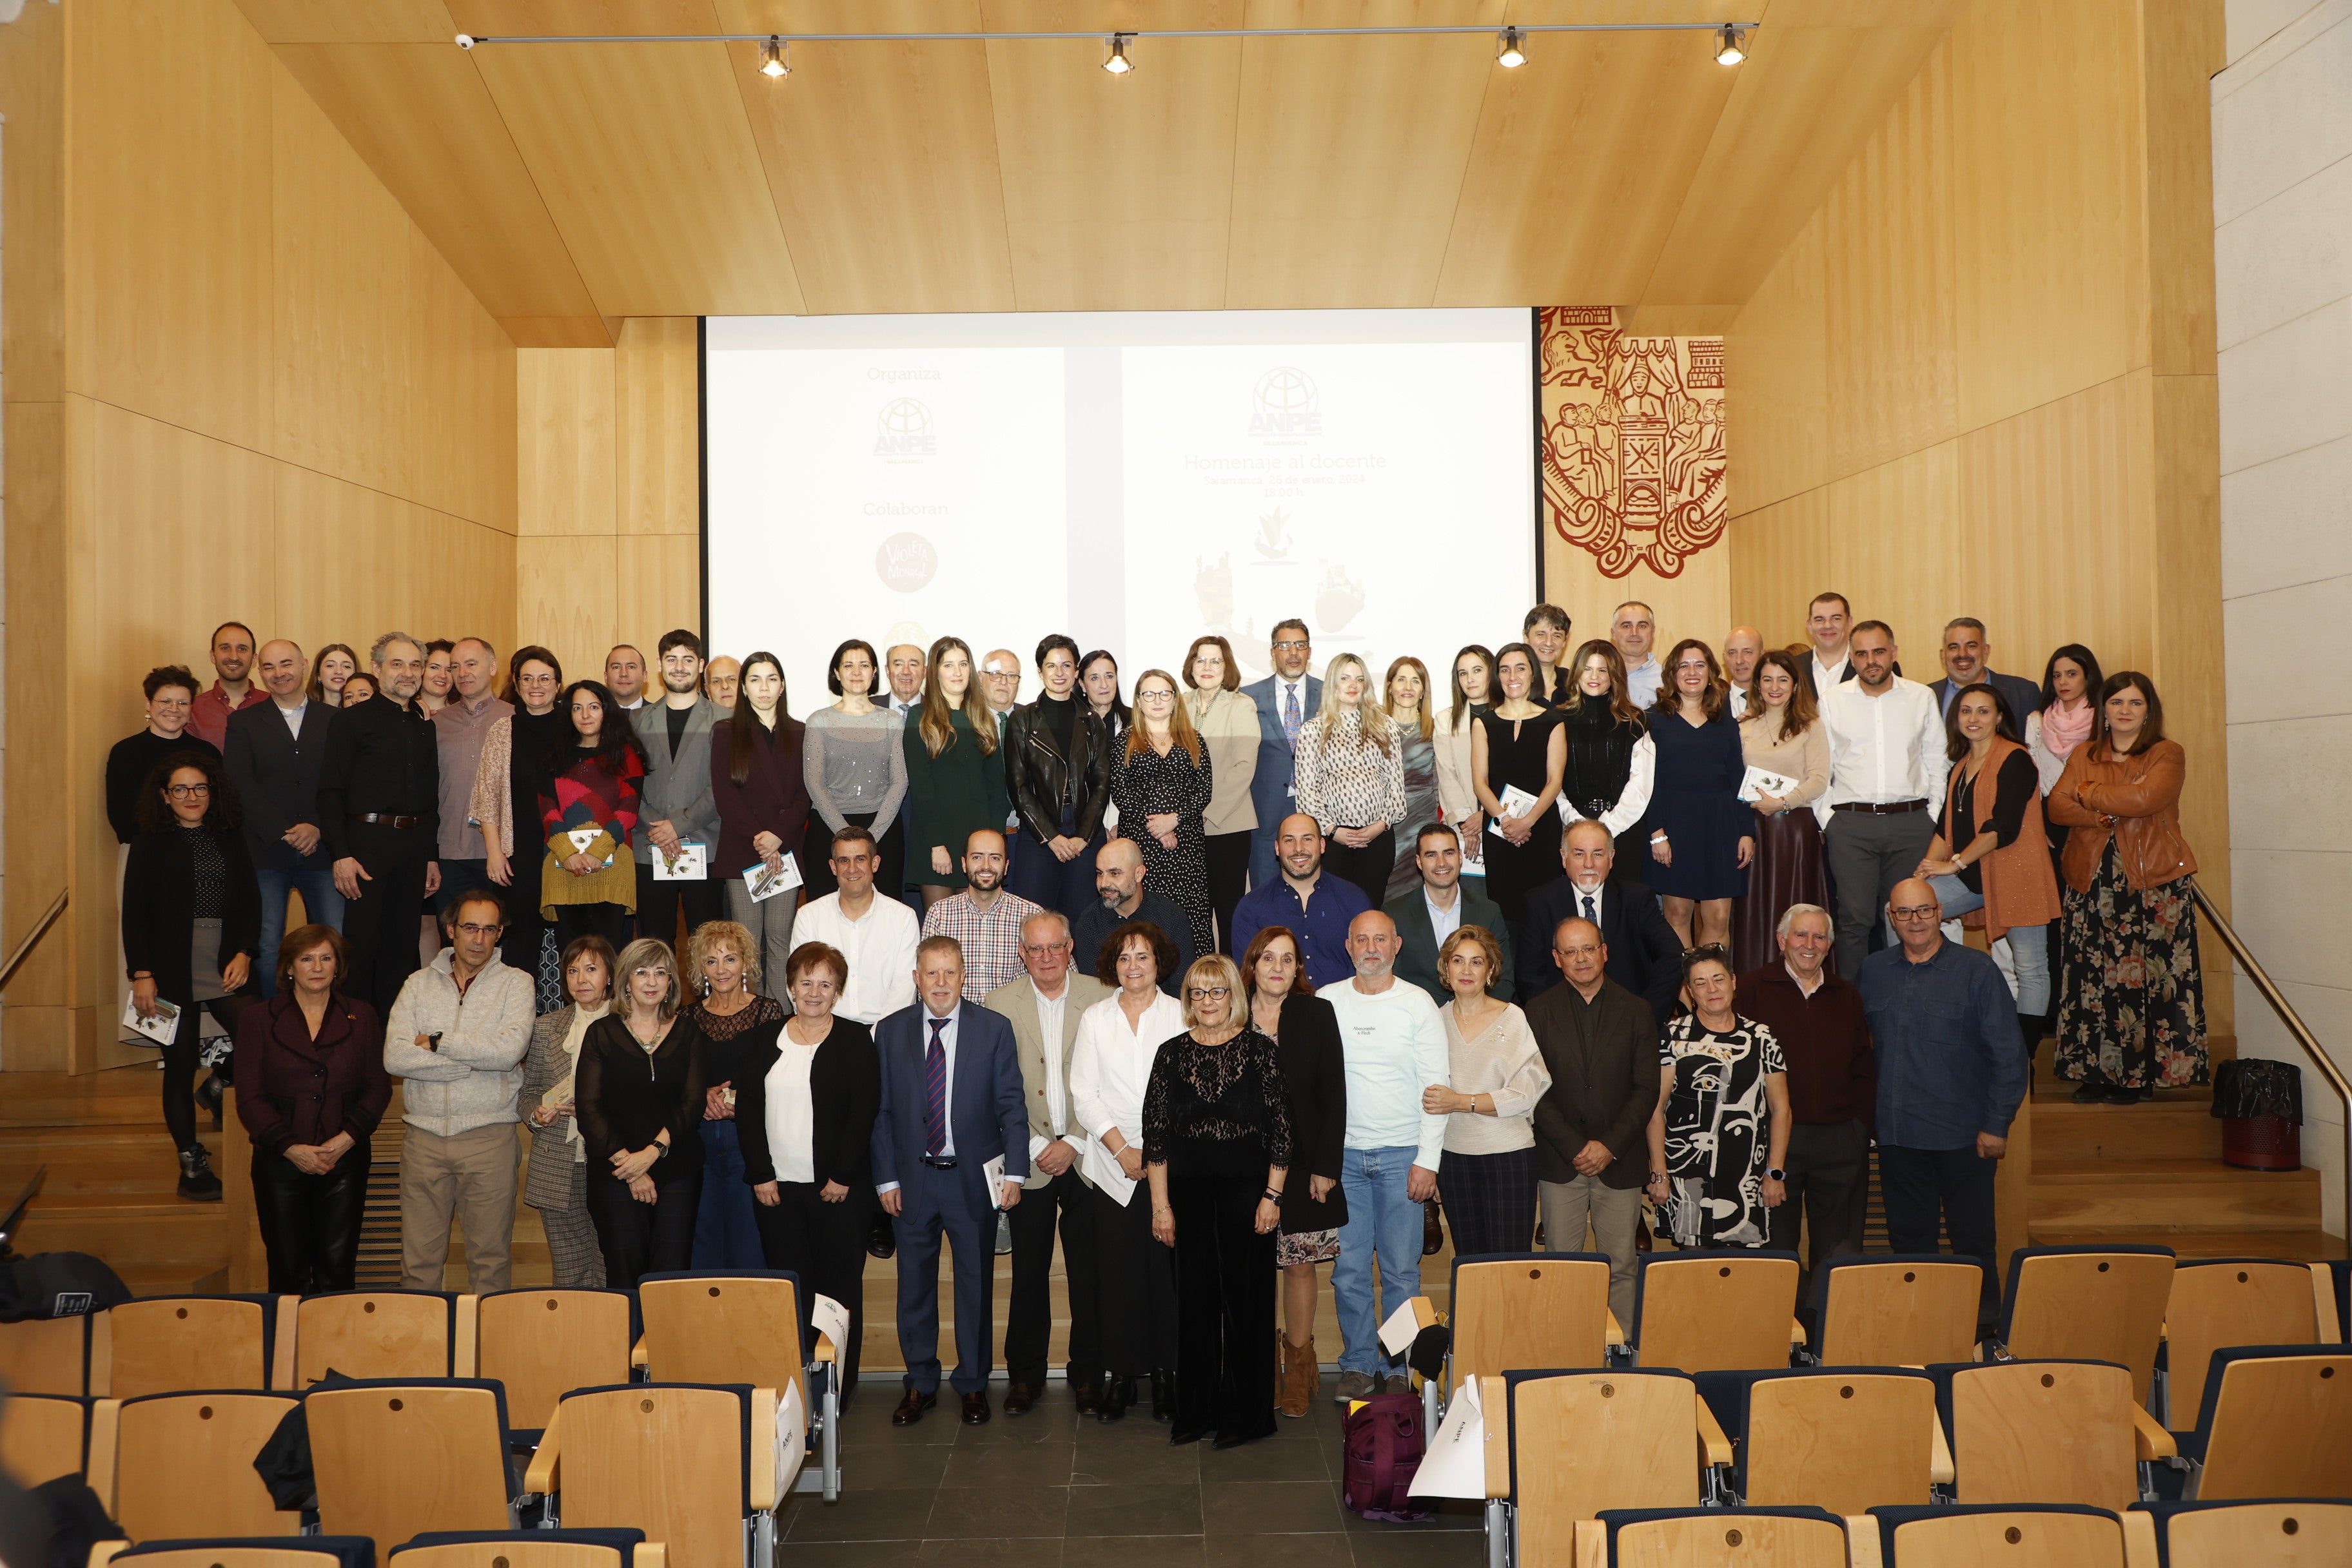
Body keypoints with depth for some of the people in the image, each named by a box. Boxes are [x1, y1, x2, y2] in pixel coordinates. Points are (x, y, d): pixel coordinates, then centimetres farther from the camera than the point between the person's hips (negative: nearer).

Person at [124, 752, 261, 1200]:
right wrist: (141, 974, -8)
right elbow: (133, 913, -1)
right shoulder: (149, 843, 2)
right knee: (181, 1066, 4)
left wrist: (244, 954, -5)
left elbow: (251, 903, 9)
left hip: (227, 969, 2)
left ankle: (221, 1086, 13)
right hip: (172, 973, -2)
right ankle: (191, 1163, 15)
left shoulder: (230, 840, 10)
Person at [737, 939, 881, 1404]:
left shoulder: (855, 1040, 0)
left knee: (840, 1285, 2)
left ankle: (838, 1386, 11)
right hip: (775, 1188, 3)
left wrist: (843, 1177, -12)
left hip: (839, 1189, -2)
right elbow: (746, 1110, 6)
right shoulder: (764, 1043, 10)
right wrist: (760, 1175, -3)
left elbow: (865, 1111, -6)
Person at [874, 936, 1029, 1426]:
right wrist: (886, 1178, -3)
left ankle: (973, 1384, 25)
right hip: (911, 1180, 1)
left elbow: (1011, 1107, -4)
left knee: (976, 1284, 9)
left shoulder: (994, 1030, -3)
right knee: (914, 1284, 11)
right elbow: (881, 1111, 2)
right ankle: (920, 1383, 27)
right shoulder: (891, 1032, 1)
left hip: (973, 1178, -1)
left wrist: (1014, 1172, -10)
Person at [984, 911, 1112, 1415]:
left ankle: (1088, 1375, 19)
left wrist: (1074, 1143, -8)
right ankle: (1024, 1376, 21)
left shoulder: (1101, 999, -1)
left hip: (1086, 1156, 0)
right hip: (1029, 1160, 0)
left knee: (1089, 1273, 5)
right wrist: (1034, 1147, -6)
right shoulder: (999, 1005, 1)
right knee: (1029, 1274, 6)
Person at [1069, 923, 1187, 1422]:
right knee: (1116, 1272, 1)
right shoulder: (1094, 1019, 8)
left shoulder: (1182, 1016, 4)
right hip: (1114, 1167, 1)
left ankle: (1166, 1374, 11)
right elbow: (1084, 1095, 3)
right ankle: (1119, 1375, 11)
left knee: (1168, 1269, 0)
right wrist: (1123, 1149, -7)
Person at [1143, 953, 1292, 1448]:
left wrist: (1272, 1194, -7)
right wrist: (1160, 1204, 0)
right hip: (1190, 1193, 2)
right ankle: (1196, 1410, 20)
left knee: (1247, 1297, 3)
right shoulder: (1172, 1054, 4)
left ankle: (1247, 1412, 16)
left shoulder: (1260, 1050, -2)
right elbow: (1155, 1133, 4)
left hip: (1247, 1190, -2)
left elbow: (1280, 1128, -2)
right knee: (1195, 1299, 8)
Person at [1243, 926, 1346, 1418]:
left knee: (1300, 1265, 6)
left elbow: (1334, 1095, 0)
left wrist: (1326, 1166, -6)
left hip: (1302, 1165, 0)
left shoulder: (1318, 1014, 2)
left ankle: (1299, 1368, 20)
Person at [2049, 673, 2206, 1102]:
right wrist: (2105, 816, -14)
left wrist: (2087, 793, -3)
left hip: (2152, 882, -3)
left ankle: (2139, 1074, 5)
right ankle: (2097, 1071, 9)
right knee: (2093, 976, 2)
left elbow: (2143, 798, -16)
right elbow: (2057, 805, 1)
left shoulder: (2167, 755, 2)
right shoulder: (2083, 755, 14)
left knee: (2143, 977, -3)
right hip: (2093, 881, 3)